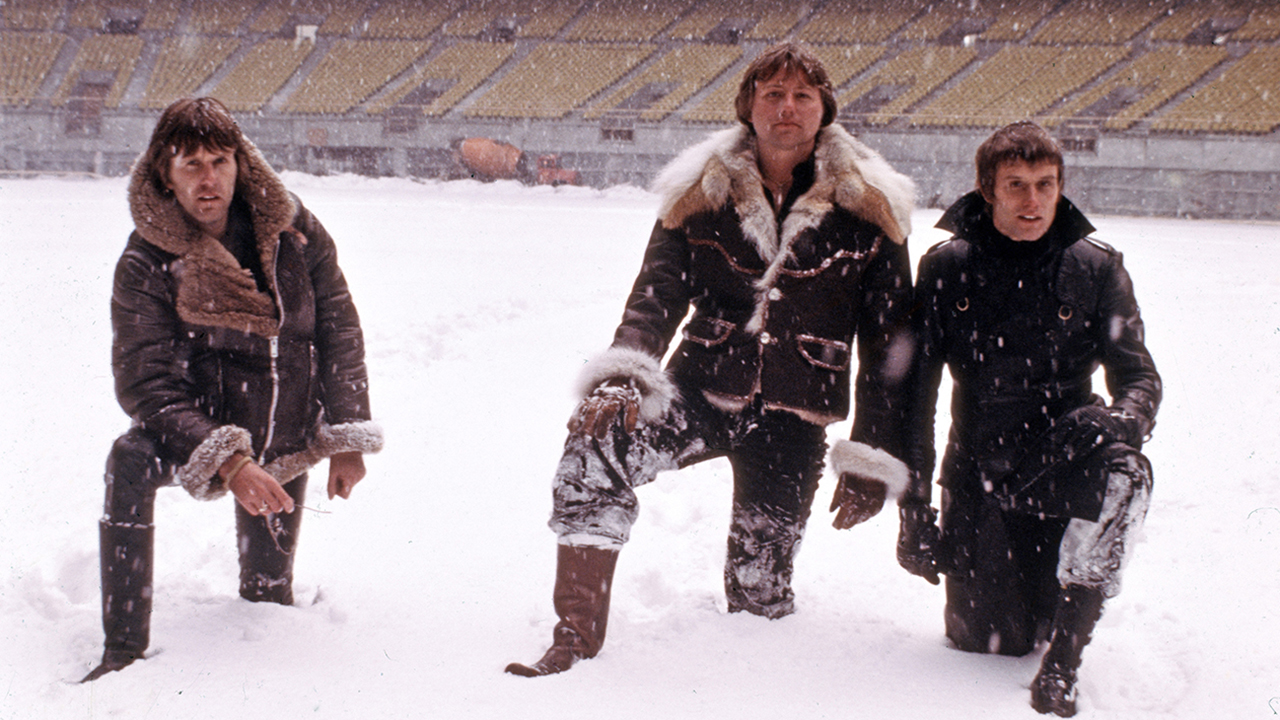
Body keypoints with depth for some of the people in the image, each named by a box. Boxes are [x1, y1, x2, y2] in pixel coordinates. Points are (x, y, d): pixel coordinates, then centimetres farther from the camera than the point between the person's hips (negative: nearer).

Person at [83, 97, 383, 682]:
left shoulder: (291, 229, -10)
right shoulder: (146, 263, -18)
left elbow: (339, 331, 0)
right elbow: (144, 385, -21)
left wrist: (347, 439, -2)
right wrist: (229, 462, -32)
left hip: (287, 443, 2)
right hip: (200, 427, -2)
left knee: (269, 590, 8)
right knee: (131, 462, -33)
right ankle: (124, 650, -25)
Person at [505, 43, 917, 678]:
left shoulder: (865, 208, -1)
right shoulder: (702, 192, 2)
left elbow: (889, 341, 3)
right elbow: (656, 295, -5)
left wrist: (875, 459, -1)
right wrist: (620, 377, -27)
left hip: (792, 422, 0)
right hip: (699, 392, 1)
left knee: (759, 593, 1)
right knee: (596, 442, -29)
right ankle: (577, 632, -20)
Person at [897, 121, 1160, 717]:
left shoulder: (1096, 269, 0)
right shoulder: (947, 268, 0)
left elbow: (1138, 377, 1)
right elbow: (915, 393, 2)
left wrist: (1120, 420, -25)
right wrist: (913, 509, -2)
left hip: (1062, 466, 0)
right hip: (979, 472, 1)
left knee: (1122, 470, -35)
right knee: (987, 643, -3)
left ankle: (1062, 658, -25)